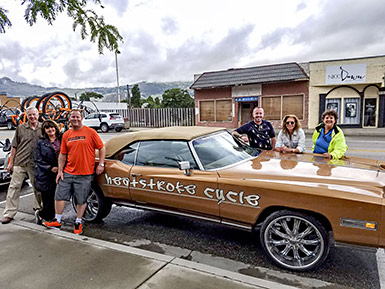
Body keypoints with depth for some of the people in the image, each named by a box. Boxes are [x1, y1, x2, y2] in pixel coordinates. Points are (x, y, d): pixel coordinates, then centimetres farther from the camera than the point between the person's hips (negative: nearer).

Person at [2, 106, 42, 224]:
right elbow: (14, 146, 6)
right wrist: (11, 162, 4)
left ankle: (38, 207, 32)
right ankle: (9, 213, 7)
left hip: (35, 164, 1)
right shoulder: (20, 128, 4)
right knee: (14, 187, -1)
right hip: (19, 163, 0)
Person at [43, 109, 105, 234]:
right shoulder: (66, 135, 9)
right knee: (59, 195, 8)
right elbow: (62, 154, 13)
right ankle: (57, 221, 25)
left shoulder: (90, 132, -4)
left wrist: (101, 164, -7)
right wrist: (60, 170, 6)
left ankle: (78, 222, 23)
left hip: (84, 174, -4)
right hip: (67, 173, 4)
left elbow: (102, 148, -1)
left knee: (81, 200, 5)